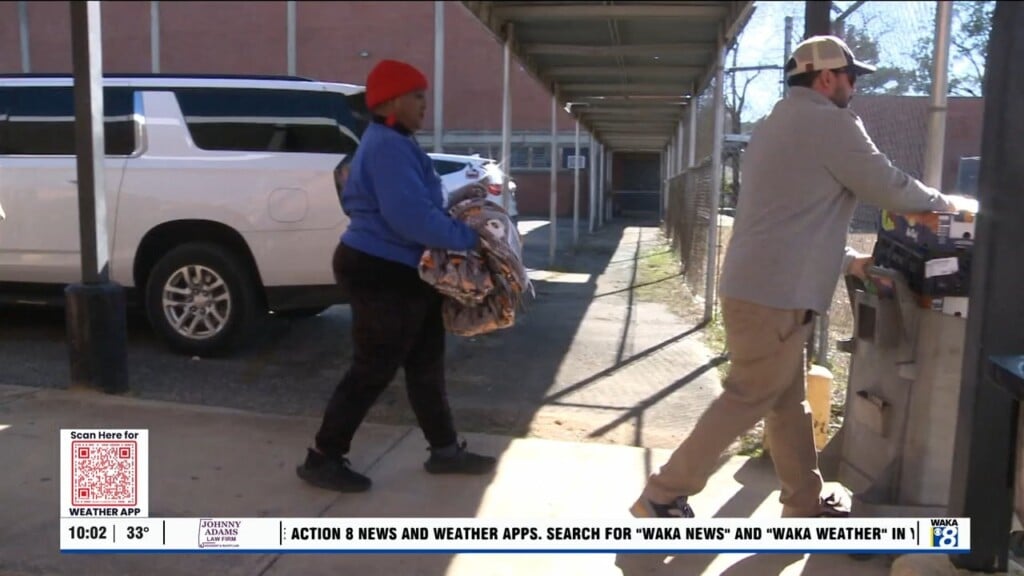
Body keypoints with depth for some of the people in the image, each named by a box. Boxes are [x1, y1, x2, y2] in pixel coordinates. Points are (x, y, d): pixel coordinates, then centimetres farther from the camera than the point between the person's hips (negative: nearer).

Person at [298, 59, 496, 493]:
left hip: (399, 272, 11)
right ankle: (322, 458, 13)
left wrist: (459, 232, 10)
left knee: (426, 365, 15)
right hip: (382, 274, -11)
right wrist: (468, 238, -22)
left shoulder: (393, 143, 16)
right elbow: (411, 216, -30)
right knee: (373, 370, -1)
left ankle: (445, 450, 26)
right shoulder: (388, 146, -19)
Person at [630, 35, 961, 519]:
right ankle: (663, 495, 5)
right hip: (774, 296, -10)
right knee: (747, 401, -1)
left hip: (759, 286, 10)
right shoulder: (831, 123, -10)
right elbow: (891, 190, -3)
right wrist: (942, 203, 16)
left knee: (787, 402, 16)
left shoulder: (778, 125, 20)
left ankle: (805, 506, 28)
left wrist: (848, 261, 22)